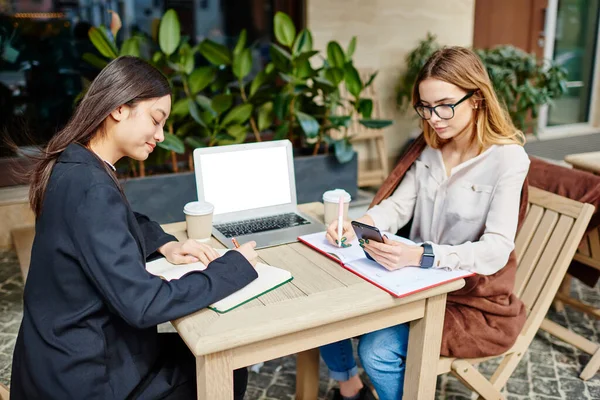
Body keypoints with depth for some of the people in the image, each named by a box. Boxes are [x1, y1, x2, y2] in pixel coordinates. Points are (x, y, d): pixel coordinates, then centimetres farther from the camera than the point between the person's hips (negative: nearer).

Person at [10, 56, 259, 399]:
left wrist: (165, 245, 3)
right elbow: (142, 305, -31)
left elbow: (122, 224, 22)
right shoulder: (90, 187, -29)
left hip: (74, 353, 9)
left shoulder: (74, 165, 1)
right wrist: (236, 266, -21)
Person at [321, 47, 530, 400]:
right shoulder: (429, 149, 3)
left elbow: (496, 250, -26)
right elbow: (397, 207, -1)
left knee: (378, 350, -24)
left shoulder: (507, 158, -17)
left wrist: (420, 256, -41)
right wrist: (354, 226, -23)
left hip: (475, 301, -6)